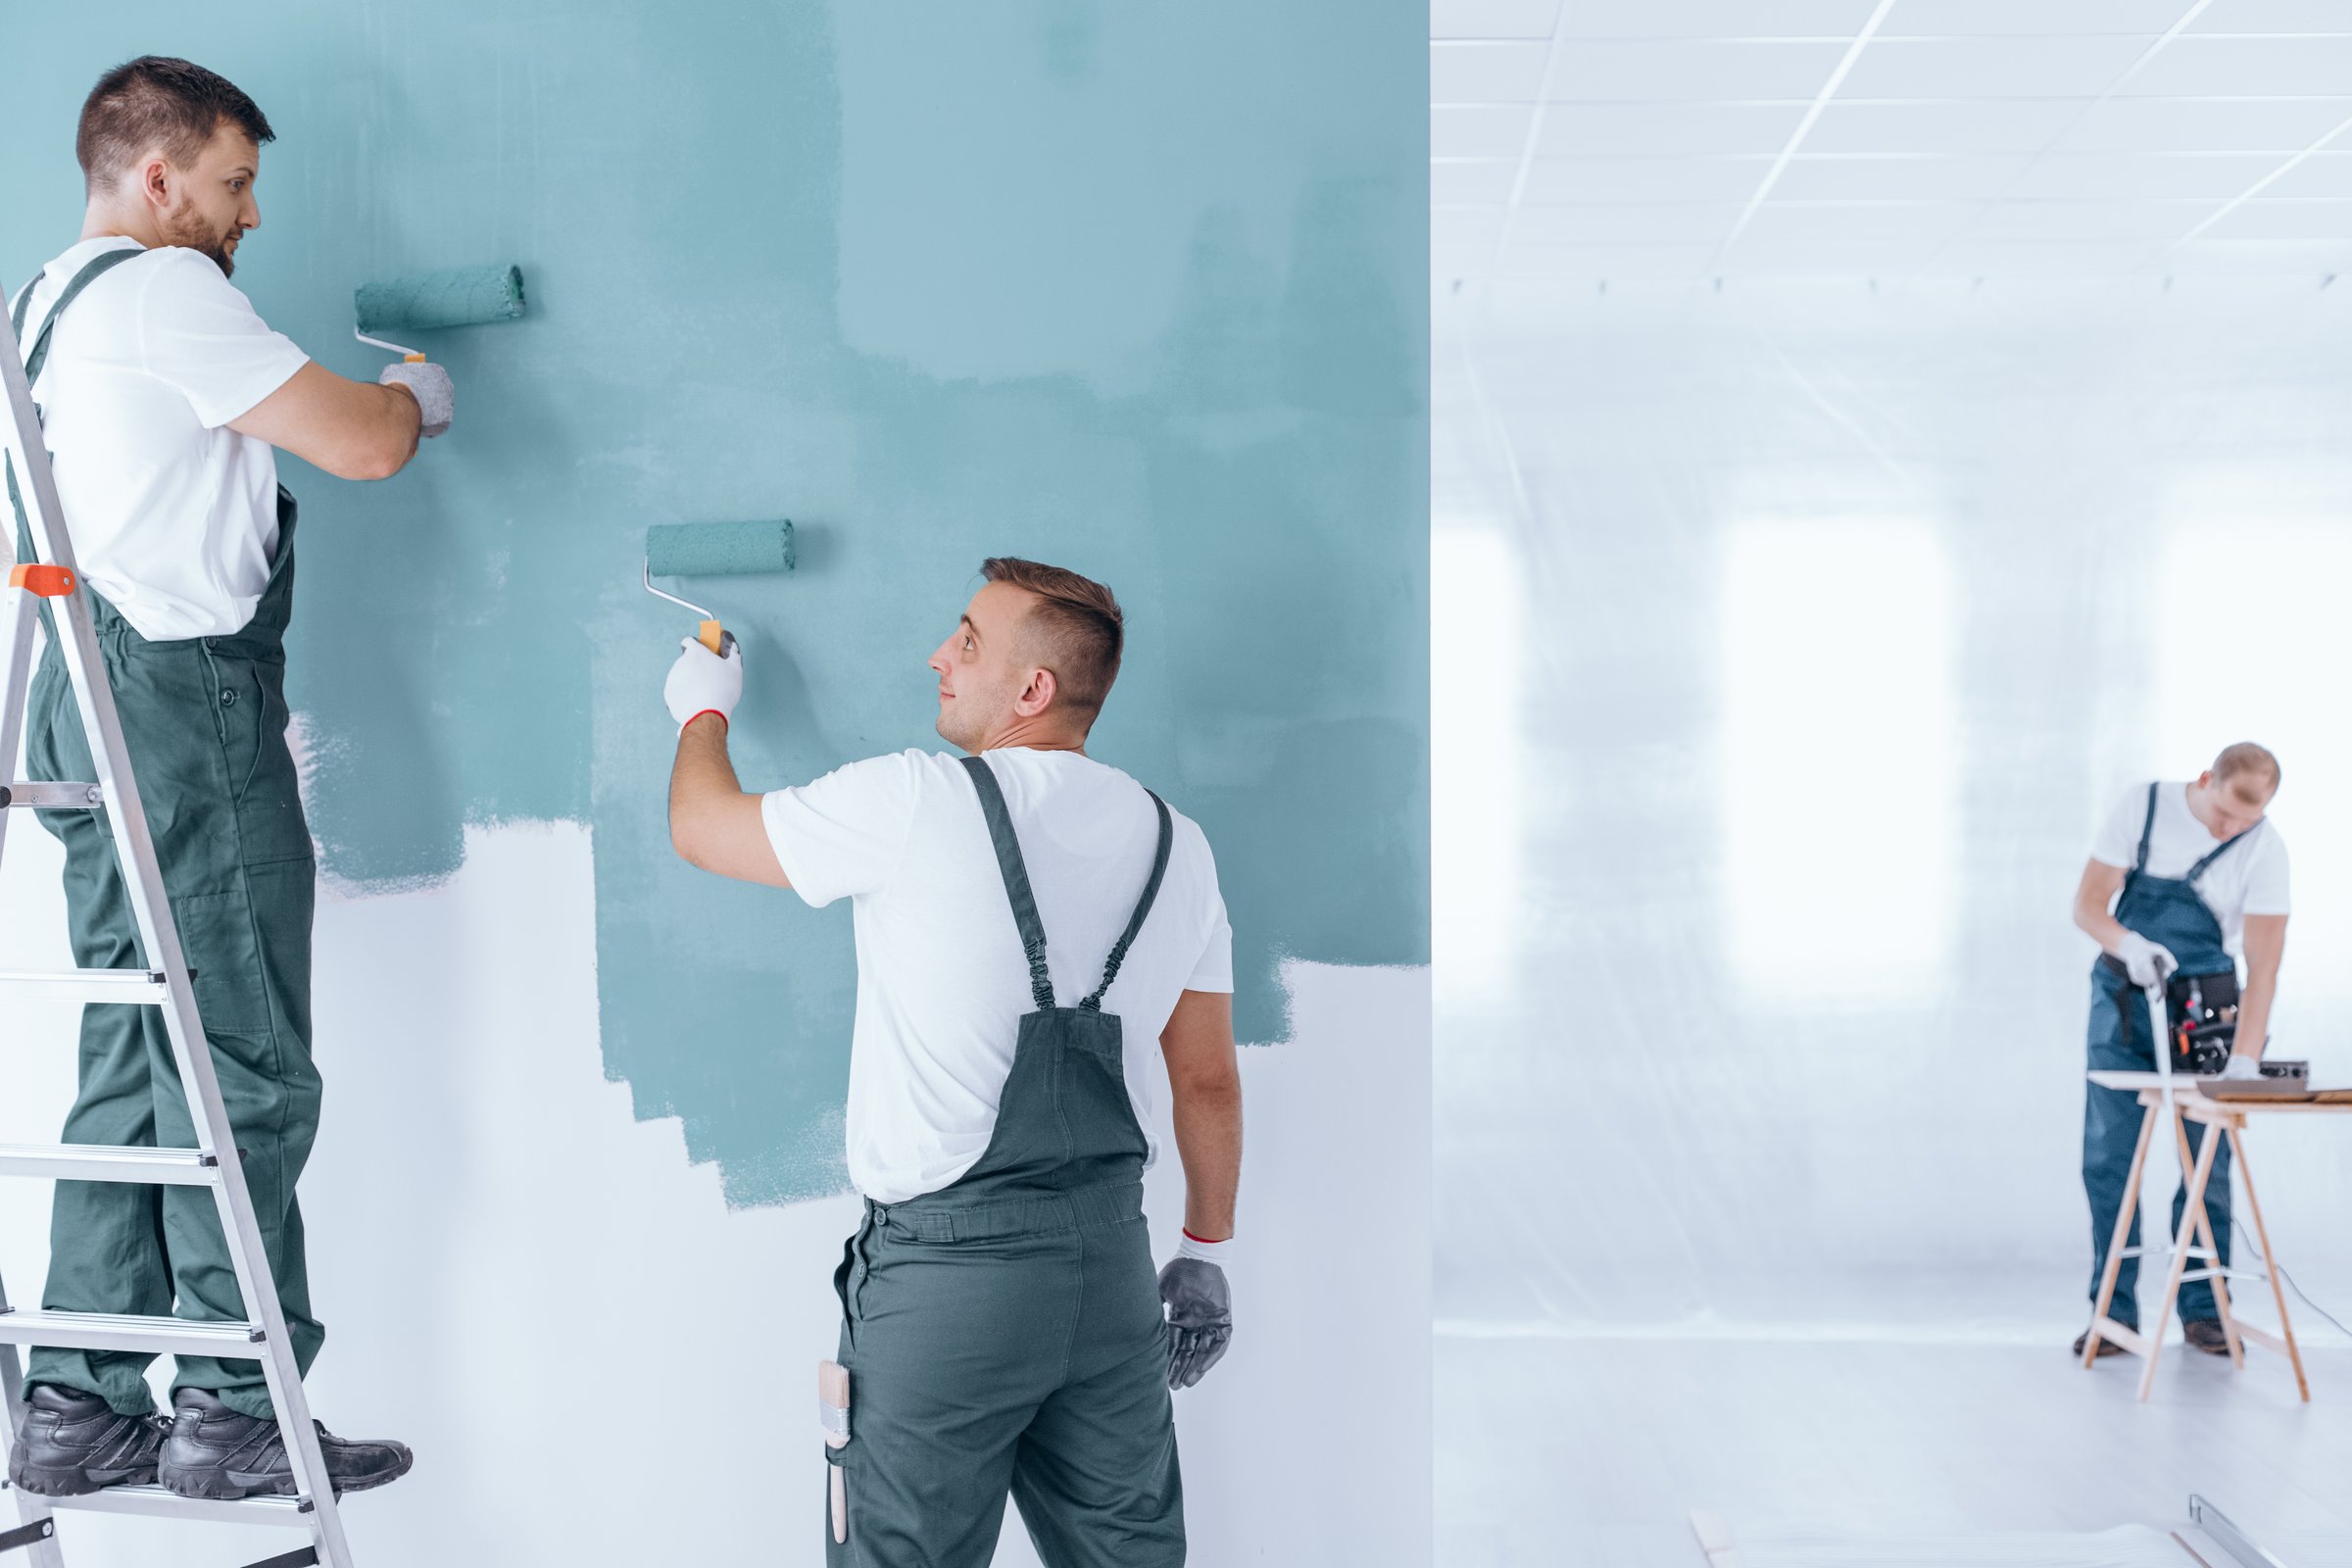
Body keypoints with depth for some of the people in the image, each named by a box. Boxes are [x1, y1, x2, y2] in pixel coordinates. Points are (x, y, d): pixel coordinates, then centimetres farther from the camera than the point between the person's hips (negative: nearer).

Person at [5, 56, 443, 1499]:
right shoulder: (163, 291, -9)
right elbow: (362, 445, -14)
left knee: (130, 1063, 11)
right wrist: (419, 394, 7)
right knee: (242, 1071, -4)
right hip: (183, 695, -10)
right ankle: (237, 1410, 2)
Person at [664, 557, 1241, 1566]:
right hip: (1112, 1259, 5)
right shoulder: (1176, 845, 6)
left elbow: (701, 827, 4)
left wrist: (703, 708, 24)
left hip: (947, 1268, -5)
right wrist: (1206, 1251, 22)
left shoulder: (920, 802, -11)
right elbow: (1209, 1082, 10)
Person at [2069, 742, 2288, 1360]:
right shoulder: (2141, 807, -11)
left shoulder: (2264, 848, -12)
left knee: (2206, 1163, 1)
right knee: (2108, 1159, -1)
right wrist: (2128, 945, -31)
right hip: (2123, 1003, 0)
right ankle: (2114, 1312, 8)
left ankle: (2203, 1309, 14)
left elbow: (2262, 965, -17)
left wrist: (2245, 1059, -28)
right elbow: (2087, 904, -10)